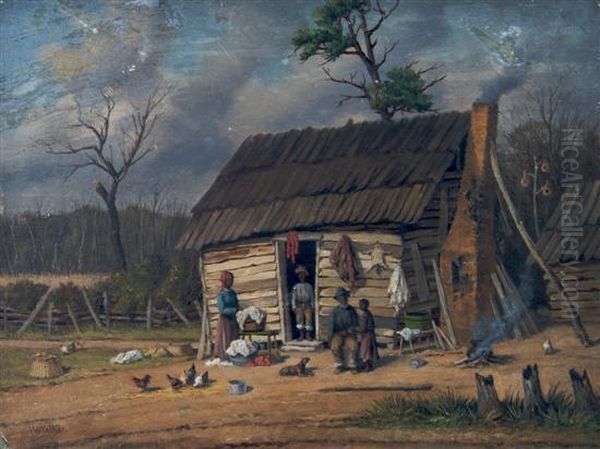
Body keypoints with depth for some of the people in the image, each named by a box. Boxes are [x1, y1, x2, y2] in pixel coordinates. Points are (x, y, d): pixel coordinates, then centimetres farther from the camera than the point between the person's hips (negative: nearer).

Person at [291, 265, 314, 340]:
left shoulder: (309, 286, 14)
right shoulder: (296, 286, 12)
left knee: (309, 317, -17)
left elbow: (312, 297, 11)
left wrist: (313, 307, 2)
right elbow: (293, 297, 7)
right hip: (299, 305, 0)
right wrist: (294, 307, -3)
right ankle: (301, 334, -17)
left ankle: (308, 334, -17)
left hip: (307, 305, 0)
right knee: (299, 317, -18)